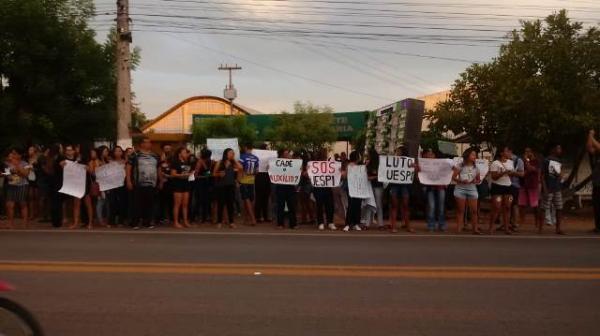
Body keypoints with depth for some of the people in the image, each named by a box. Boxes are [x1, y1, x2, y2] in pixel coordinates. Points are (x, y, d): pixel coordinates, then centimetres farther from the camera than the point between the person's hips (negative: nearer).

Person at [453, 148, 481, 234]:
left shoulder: (476, 167, 7)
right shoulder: (460, 165, -3)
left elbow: (478, 180, 13)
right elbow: (453, 177, -5)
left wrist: (476, 181, -10)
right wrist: (461, 181, -21)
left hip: (472, 189, 3)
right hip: (460, 189, -3)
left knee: (474, 210, -1)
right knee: (460, 210, 2)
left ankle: (475, 229, 5)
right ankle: (458, 229, 6)